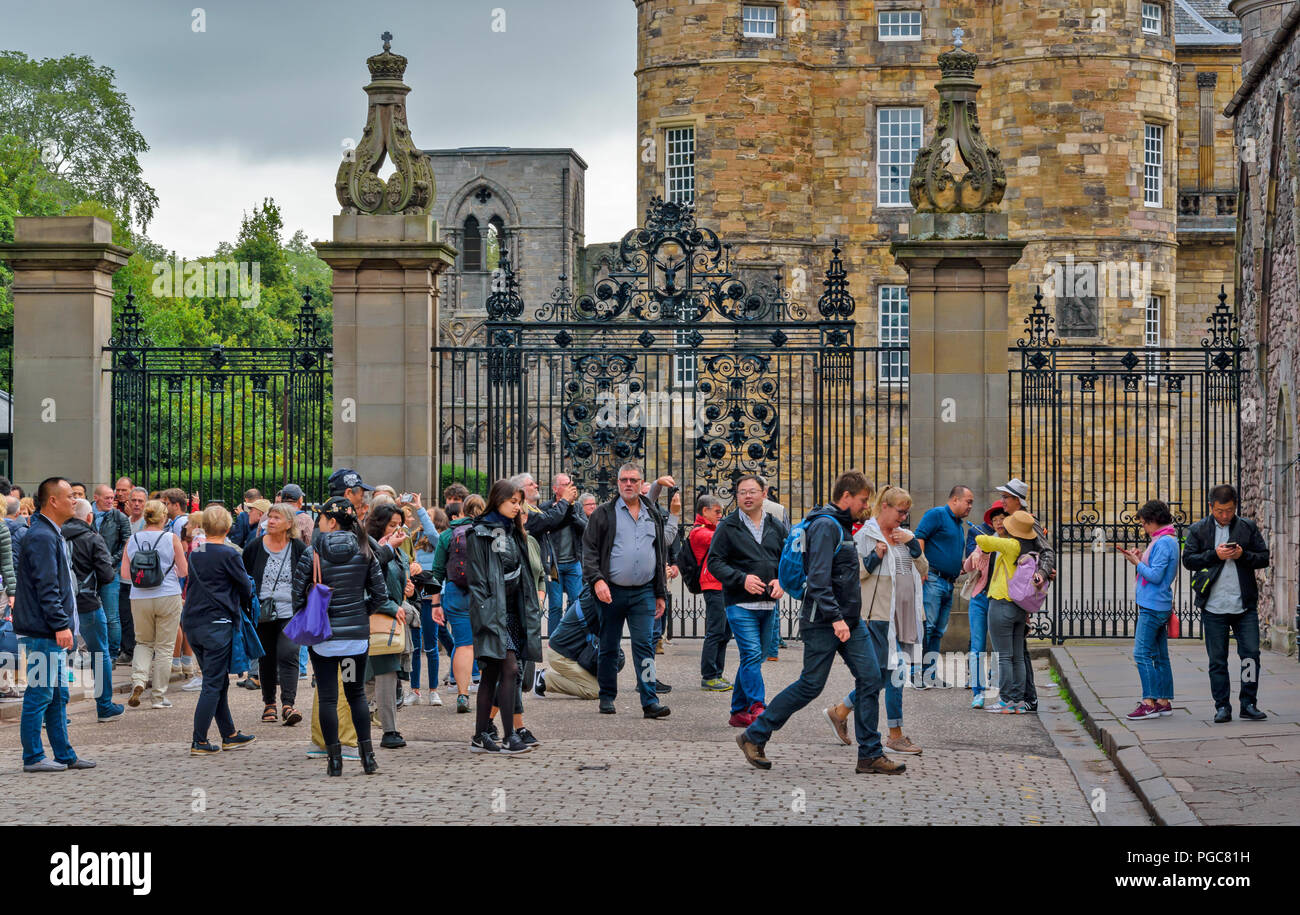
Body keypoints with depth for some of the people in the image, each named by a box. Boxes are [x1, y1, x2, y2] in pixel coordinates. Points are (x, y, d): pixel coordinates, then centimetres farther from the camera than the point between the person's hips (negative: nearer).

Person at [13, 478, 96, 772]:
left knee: (57, 694, 13)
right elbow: (46, 588, -21)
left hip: (52, 631, 11)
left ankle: (64, 755, 19)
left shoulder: (51, 535, 17)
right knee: (40, 693, -4)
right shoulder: (41, 537, -16)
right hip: (42, 631, -11)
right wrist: (61, 625, -22)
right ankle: (33, 757, 1)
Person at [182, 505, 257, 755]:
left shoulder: (193, 553, 5)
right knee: (213, 684, -2)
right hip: (217, 623, -6)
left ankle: (229, 734, 23)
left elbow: (188, 583, 14)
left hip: (192, 622, 6)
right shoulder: (229, 554, -11)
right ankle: (199, 741, -4)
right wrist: (244, 606, 16)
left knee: (219, 681, 16)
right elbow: (246, 586, -3)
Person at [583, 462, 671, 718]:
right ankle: (607, 697, 18)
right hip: (611, 592, -2)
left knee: (644, 646, -6)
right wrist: (597, 579, -16)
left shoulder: (653, 516, 14)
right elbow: (589, 550, -1)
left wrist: (660, 593, 15)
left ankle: (650, 701, -11)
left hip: (644, 593, 2)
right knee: (609, 647, 7)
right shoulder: (604, 514, 3)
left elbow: (662, 555, 19)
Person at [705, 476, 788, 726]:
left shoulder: (776, 527, 12)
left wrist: (782, 581, -3)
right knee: (752, 655, -15)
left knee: (755, 658, 9)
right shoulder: (728, 527, -1)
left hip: (768, 603, 5)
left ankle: (739, 712, 17)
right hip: (740, 603, -5)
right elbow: (714, 562, -4)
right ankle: (757, 708, -15)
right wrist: (742, 579, -17)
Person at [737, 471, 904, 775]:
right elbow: (818, 578, -23)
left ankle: (870, 754, 4)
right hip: (822, 623, -9)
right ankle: (753, 736, 10)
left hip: (849, 621, 9)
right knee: (810, 685, -3)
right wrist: (836, 618, -28)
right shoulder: (825, 526, -15)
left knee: (870, 679, 0)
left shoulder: (843, 526, 16)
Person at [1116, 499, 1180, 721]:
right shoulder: (1168, 540, 16)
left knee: (1142, 653, -11)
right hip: (1161, 605, 10)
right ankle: (1164, 702, 14)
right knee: (1160, 655, 11)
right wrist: (1140, 558, 9)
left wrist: (1137, 563, -9)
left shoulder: (1163, 542, -15)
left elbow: (1155, 576, -20)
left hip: (1153, 607, -10)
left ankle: (1149, 702, -13)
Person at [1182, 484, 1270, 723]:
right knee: (1217, 660, 3)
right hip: (1213, 606, -1)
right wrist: (1214, 555, -15)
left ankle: (1248, 703, 7)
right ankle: (1222, 707, 9)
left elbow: (1264, 558, 7)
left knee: (1251, 653, -3)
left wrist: (1243, 555, -12)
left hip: (1245, 604, 1)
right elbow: (1188, 560, -2)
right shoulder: (1198, 530, 5)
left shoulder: (1248, 528, 7)